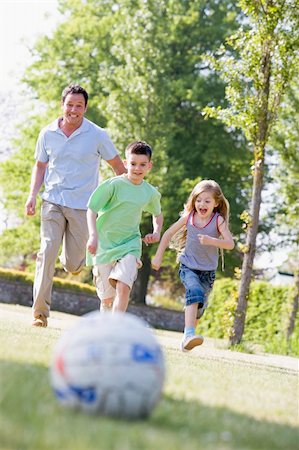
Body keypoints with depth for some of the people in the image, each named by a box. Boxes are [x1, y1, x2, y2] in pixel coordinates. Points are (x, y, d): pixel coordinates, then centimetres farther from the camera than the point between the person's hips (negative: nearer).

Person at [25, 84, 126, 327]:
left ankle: (73, 258, 41)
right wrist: (32, 195, 3)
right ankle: (40, 312, -14)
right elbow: (40, 166, 16)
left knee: (73, 265, 1)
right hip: (53, 201, 1)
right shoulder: (47, 134, 3)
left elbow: (118, 166, 6)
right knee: (47, 252, -16)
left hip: (83, 206, -1)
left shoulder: (97, 135, -4)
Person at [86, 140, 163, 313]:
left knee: (123, 287, -22)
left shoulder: (151, 193, 4)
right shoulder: (113, 185, -10)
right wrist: (93, 235, -24)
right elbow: (92, 209, -10)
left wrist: (157, 232, 7)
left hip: (130, 245, 2)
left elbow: (157, 214, 26)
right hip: (104, 244, -2)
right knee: (107, 298, 4)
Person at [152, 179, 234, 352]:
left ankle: (188, 339, 33)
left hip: (208, 271, 1)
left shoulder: (218, 220, -13)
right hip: (188, 266, -1)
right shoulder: (188, 217, -6)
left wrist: (212, 241, -40)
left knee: (200, 306, 10)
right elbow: (169, 233, 7)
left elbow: (230, 244, -24)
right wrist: (159, 256, 8)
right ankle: (189, 334, -41)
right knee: (195, 291, -29)